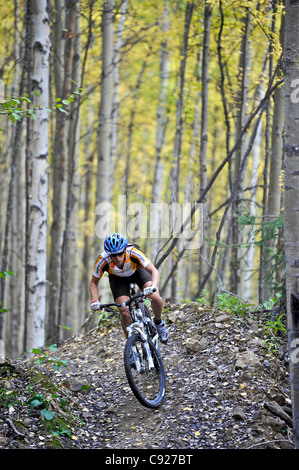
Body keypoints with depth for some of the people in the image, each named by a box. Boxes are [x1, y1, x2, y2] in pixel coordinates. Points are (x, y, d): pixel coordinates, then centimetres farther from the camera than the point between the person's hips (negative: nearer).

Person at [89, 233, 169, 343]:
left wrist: (153, 287, -60)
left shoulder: (133, 253, -39)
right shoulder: (103, 260, -34)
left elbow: (154, 271, -41)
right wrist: (94, 301, -33)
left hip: (137, 271, 0)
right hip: (118, 279, 0)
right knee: (125, 314, -17)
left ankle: (159, 322, 9)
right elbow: (93, 283, -18)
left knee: (156, 298, -23)